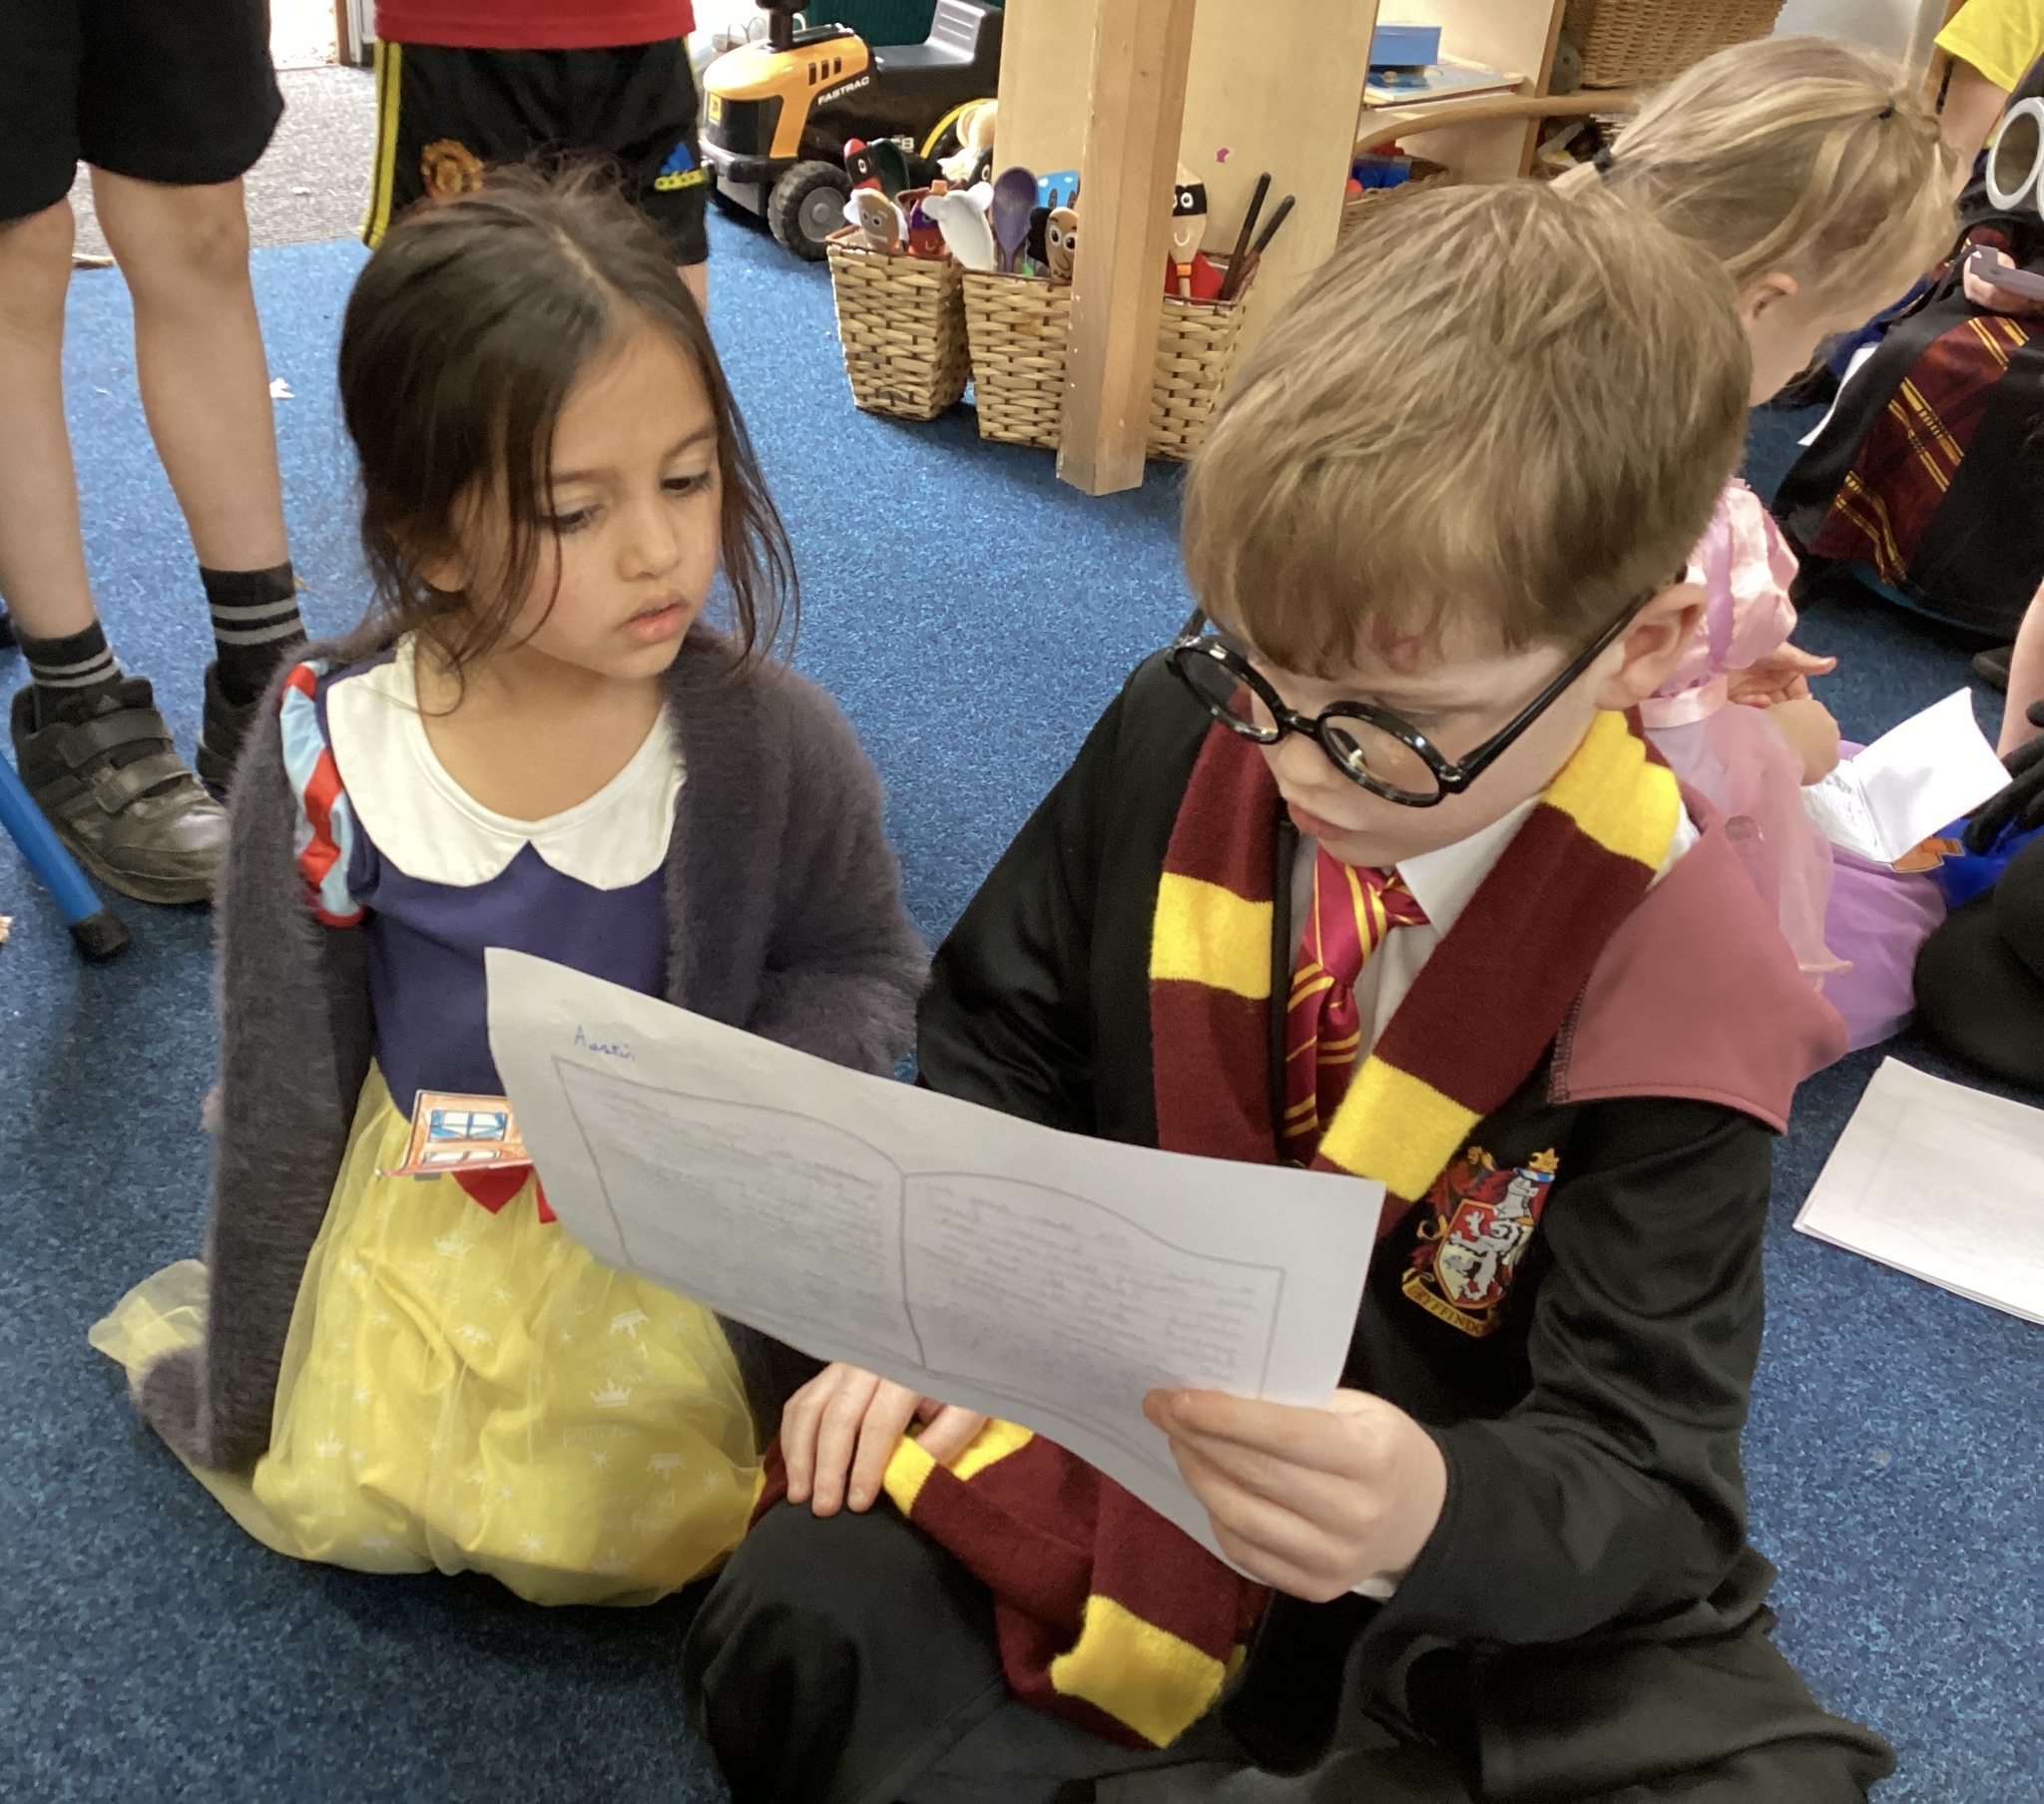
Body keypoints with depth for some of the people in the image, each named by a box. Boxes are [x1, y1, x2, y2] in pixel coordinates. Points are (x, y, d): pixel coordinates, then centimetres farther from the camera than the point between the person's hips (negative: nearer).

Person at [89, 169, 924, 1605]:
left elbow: (869, 971, -3)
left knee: (620, 1532, -7)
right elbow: (281, 1088, -5)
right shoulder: (327, 756, -16)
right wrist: (244, 1385, 5)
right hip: (422, 1188, 2)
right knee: (335, 1499, -1)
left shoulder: (770, 742, -20)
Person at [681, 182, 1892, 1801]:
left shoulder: (1673, 980, -18)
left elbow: (1640, 1470, -17)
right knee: (799, 1618, -20)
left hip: (1489, 1573, -1)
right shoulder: (1176, 737, -10)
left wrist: (1434, 1515, -39)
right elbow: (1000, 1037, 5)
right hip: (1115, 1413, 2)